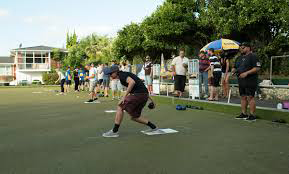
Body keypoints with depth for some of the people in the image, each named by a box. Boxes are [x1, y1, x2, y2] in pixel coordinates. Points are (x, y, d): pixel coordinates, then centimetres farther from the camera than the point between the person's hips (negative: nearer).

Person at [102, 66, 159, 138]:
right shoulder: (126, 75, 25)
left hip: (138, 94, -9)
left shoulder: (122, 75, -3)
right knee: (134, 117, 18)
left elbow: (132, 82, -25)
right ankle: (153, 127, 24)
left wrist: (124, 97, -24)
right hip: (144, 95, 9)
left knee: (120, 107, -3)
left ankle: (114, 131, 0)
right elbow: (141, 87, 27)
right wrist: (150, 99, 30)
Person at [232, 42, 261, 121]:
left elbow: (257, 68, -14)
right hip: (241, 81, 8)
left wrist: (246, 73, -22)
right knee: (243, 97, 10)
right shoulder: (239, 58, 19)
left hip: (250, 81, -8)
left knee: (250, 97, -8)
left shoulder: (253, 56, -5)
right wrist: (234, 70, 0)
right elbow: (235, 67, 25)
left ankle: (252, 115, -4)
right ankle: (244, 114, 17)